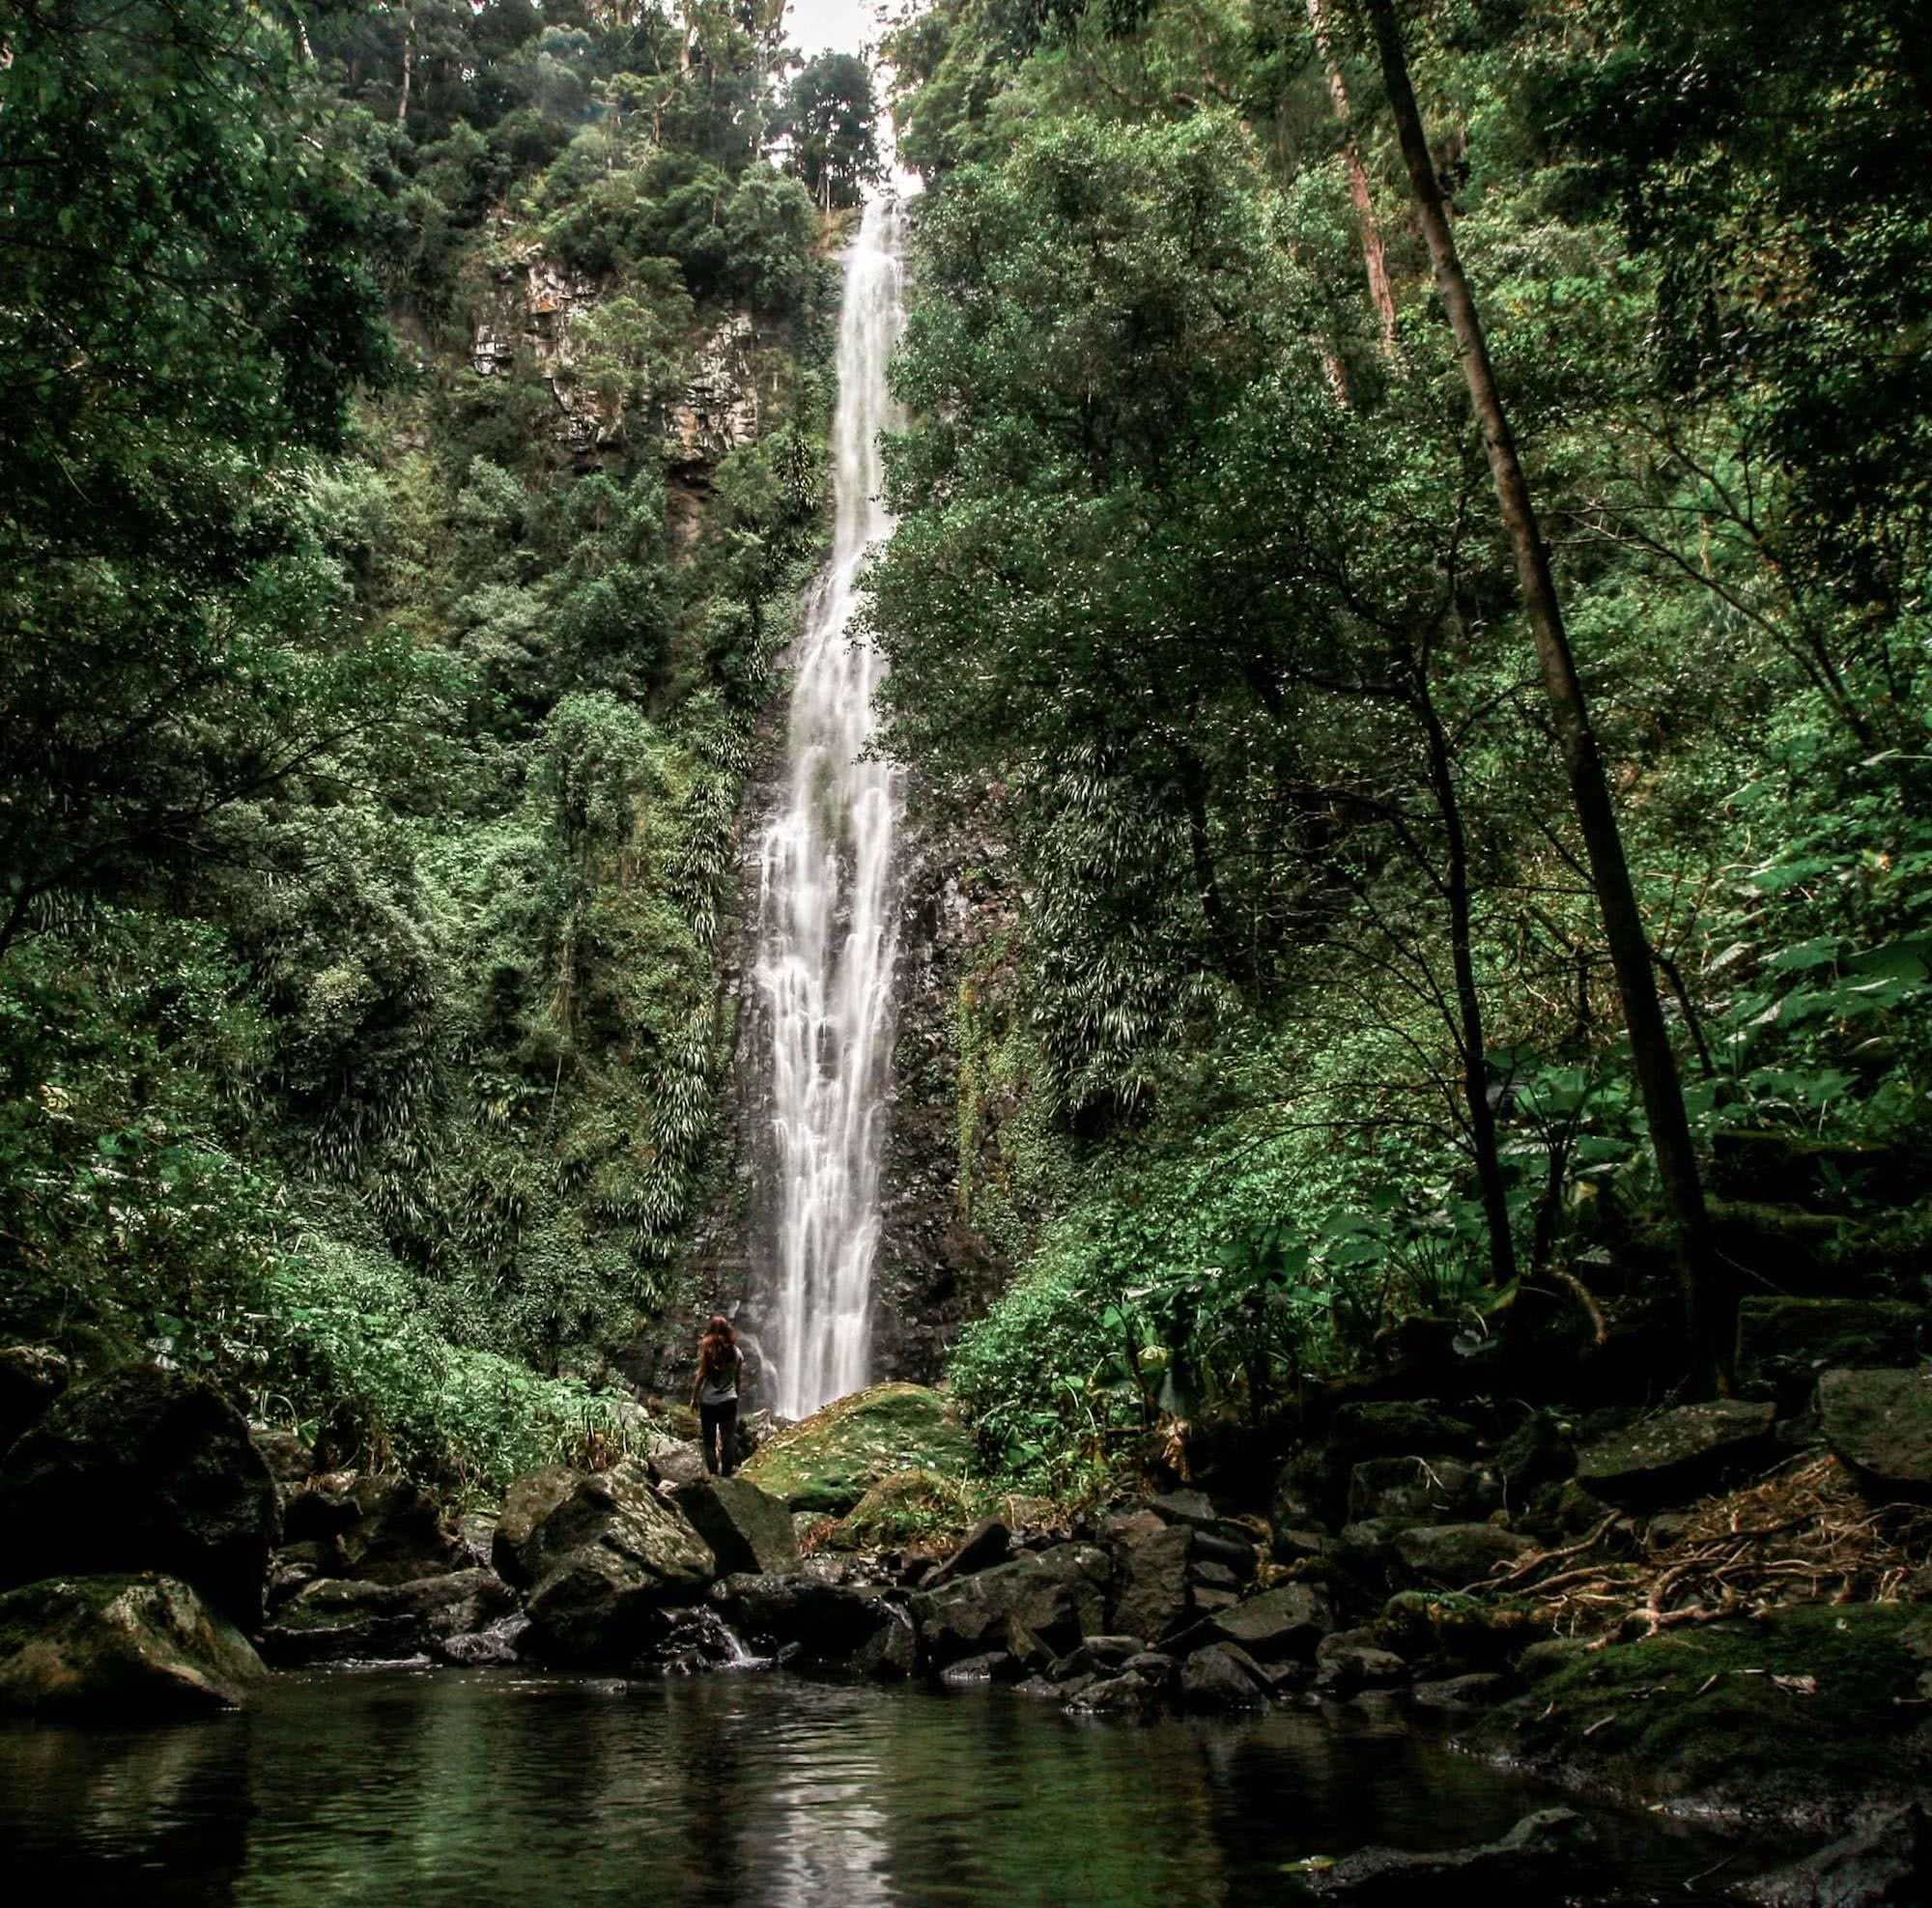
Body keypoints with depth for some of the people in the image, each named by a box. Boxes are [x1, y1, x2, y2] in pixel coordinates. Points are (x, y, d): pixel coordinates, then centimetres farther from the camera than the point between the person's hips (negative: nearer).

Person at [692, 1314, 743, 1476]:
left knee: (709, 1441, 5)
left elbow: (701, 1374, -7)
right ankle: (727, 1474, 2)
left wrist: (694, 1397, 1)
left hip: (708, 1401, -2)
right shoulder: (735, 1351, 3)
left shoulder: (707, 1348, -7)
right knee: (728, 1440, 5)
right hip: (729, 1400, 2)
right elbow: (738, 1378, 8)